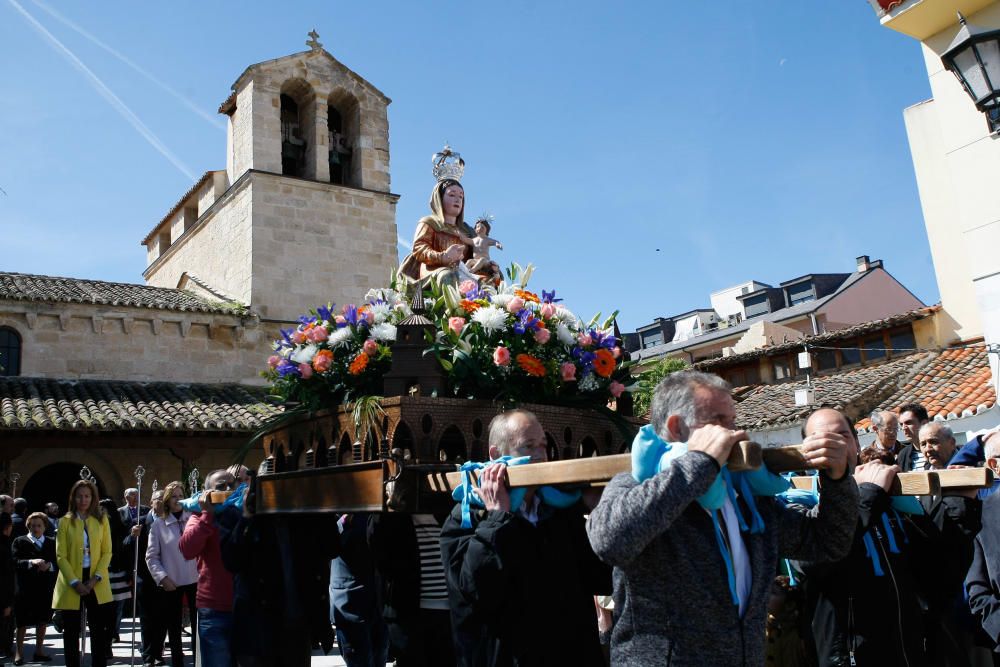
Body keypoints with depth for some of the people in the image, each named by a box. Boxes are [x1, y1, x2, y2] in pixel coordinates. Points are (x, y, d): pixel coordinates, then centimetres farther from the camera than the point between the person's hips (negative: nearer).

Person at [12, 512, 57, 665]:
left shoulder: (52, 543, 9)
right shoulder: (20, 542, 2)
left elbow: (58, 562, 3)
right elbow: (15, 562, -11)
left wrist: (49, 565, -17)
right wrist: (31, 562, -26)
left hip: (46, 589, 3)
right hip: (25, 589, -3)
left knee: (42, 621, 9)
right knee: (23, 622, 3)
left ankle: (39, 651, 20)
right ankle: (19, 652, 15)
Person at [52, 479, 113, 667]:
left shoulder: (102, 520, 5)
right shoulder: (65, 521, 1)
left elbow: (107, 553, 2)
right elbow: (61, 556, -4)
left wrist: (96, 578, -11)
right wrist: (75, 582, -14)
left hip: (97, 584, 1)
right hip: (71, 583, -1)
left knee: (99, 631, 3)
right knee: (71, 632, 7)